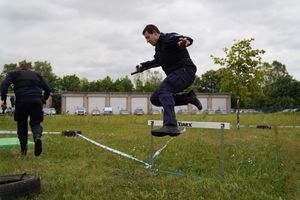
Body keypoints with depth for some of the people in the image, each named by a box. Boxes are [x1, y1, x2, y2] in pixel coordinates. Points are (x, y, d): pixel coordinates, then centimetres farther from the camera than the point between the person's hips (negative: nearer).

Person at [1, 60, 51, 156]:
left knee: (22, 124, 14)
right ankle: (37, 136, -21)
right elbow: (48, 89, 17)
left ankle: (23, 150, 13)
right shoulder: (36, 74, 22)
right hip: (36, 101, 1)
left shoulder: (14, 74, 16)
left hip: (21, 102, -1)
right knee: (35, 123, 12)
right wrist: (43, 100, 28)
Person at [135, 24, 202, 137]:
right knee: (155, 99, 4)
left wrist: (185, 40, -50)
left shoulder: (169, 38, -7)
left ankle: (171, 126, -49)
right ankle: (188, 98, 6)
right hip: (175, 75, 10)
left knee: (164, 90, -33)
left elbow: (189, 40, -26)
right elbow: (157, 61, 42)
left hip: (185, 71, -10)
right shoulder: (159, 47, 21)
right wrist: (143, 66, 32)